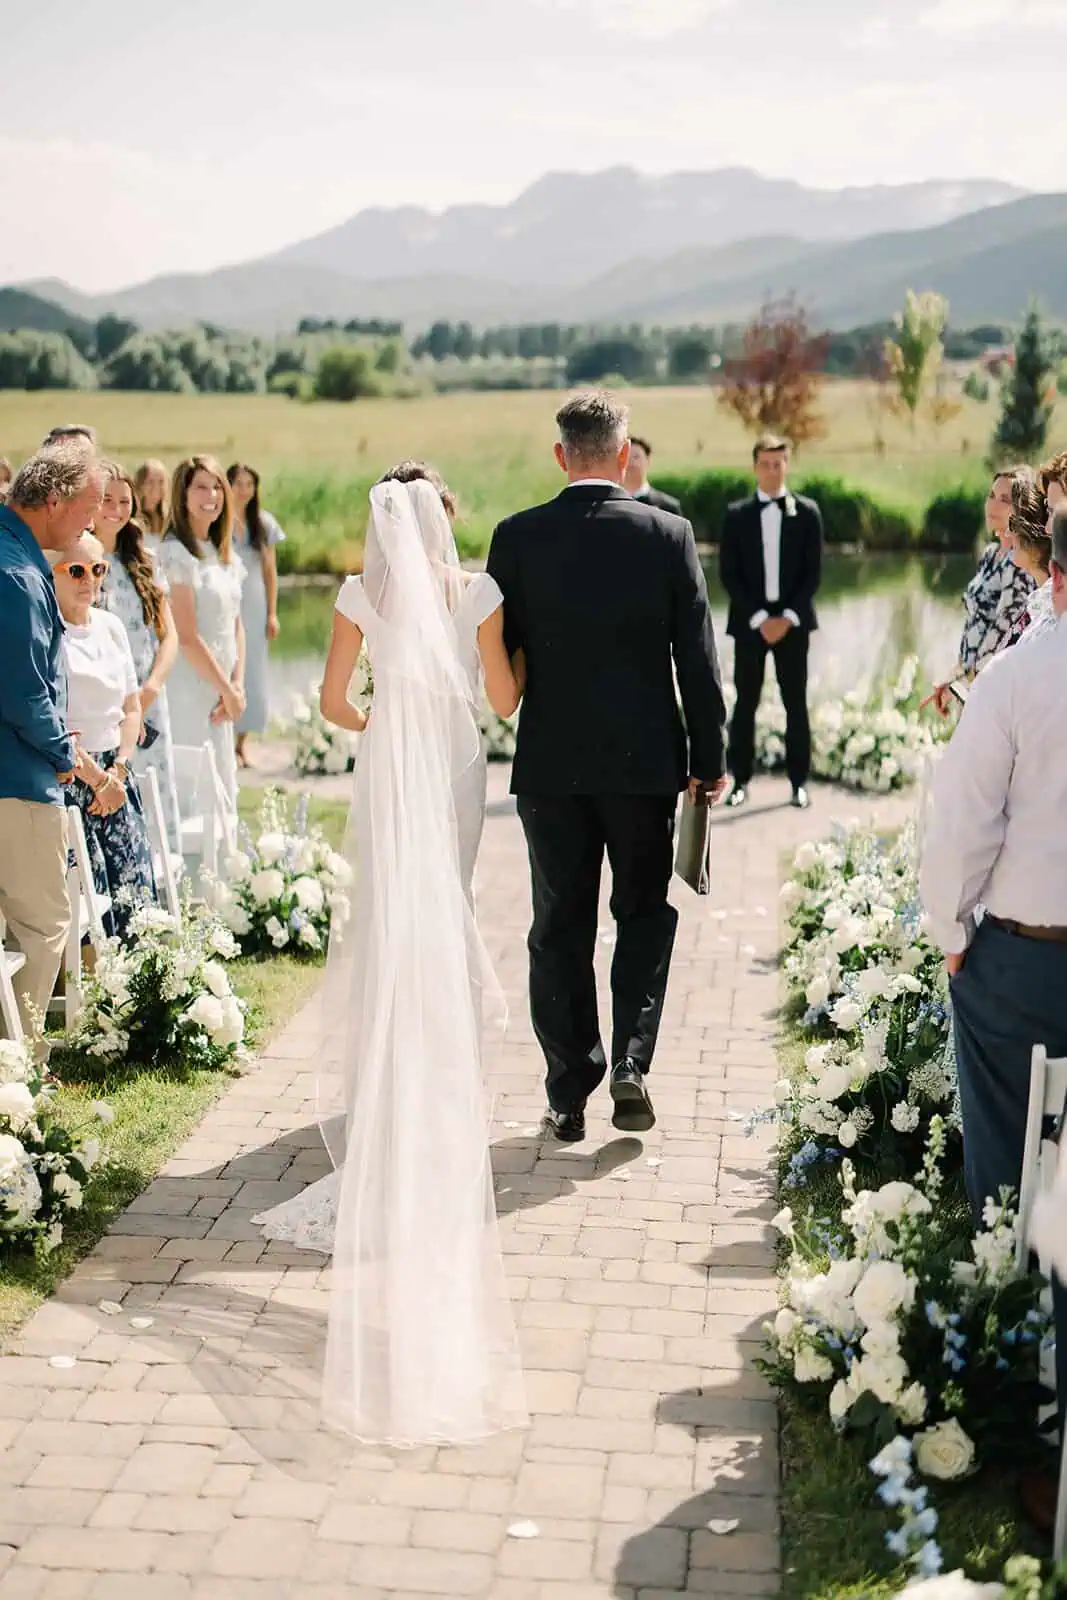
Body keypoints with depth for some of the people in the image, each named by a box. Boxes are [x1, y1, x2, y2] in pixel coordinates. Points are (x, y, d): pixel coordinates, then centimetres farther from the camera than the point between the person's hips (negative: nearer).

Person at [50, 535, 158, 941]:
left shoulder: (110, 626, 13)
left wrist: (118, 769, 0)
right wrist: (97, 778, -11)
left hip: (115, 774, 7)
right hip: (65, 777, -7)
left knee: (136, 895, 1)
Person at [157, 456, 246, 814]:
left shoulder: (226, 555, 14)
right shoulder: (176, 553, -12)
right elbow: (187, 638, -15)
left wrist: (237, 685, 0)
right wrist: (228, 690, -9)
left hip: (219, 688, 8)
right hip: (189, 688, -8)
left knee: (224, 793, 11)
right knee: (194, 794, -6)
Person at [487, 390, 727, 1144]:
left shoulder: (517, 537, -5)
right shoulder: (668, 534, -6)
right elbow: (698, 658, -4)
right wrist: (709, 758, 5)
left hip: (549, 762, 1)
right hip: (645, 759, 0)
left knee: (561, 926, 9)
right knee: (645, 911, 17)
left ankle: (569, 1094, 14)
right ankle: (631, 1061, 2)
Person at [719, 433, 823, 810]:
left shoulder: (806, 512, 4)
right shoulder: (737, 514, 3)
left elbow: (813, 573, 1)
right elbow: (728, 574, -1)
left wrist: (788, 617, -9)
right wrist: (758, 618, -10)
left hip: (792, 621, 0)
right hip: (749, 621, 0)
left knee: (796, 704, 3)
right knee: (745, 704, 2)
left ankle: (799, 782, 8)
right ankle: (741, 780, 8)